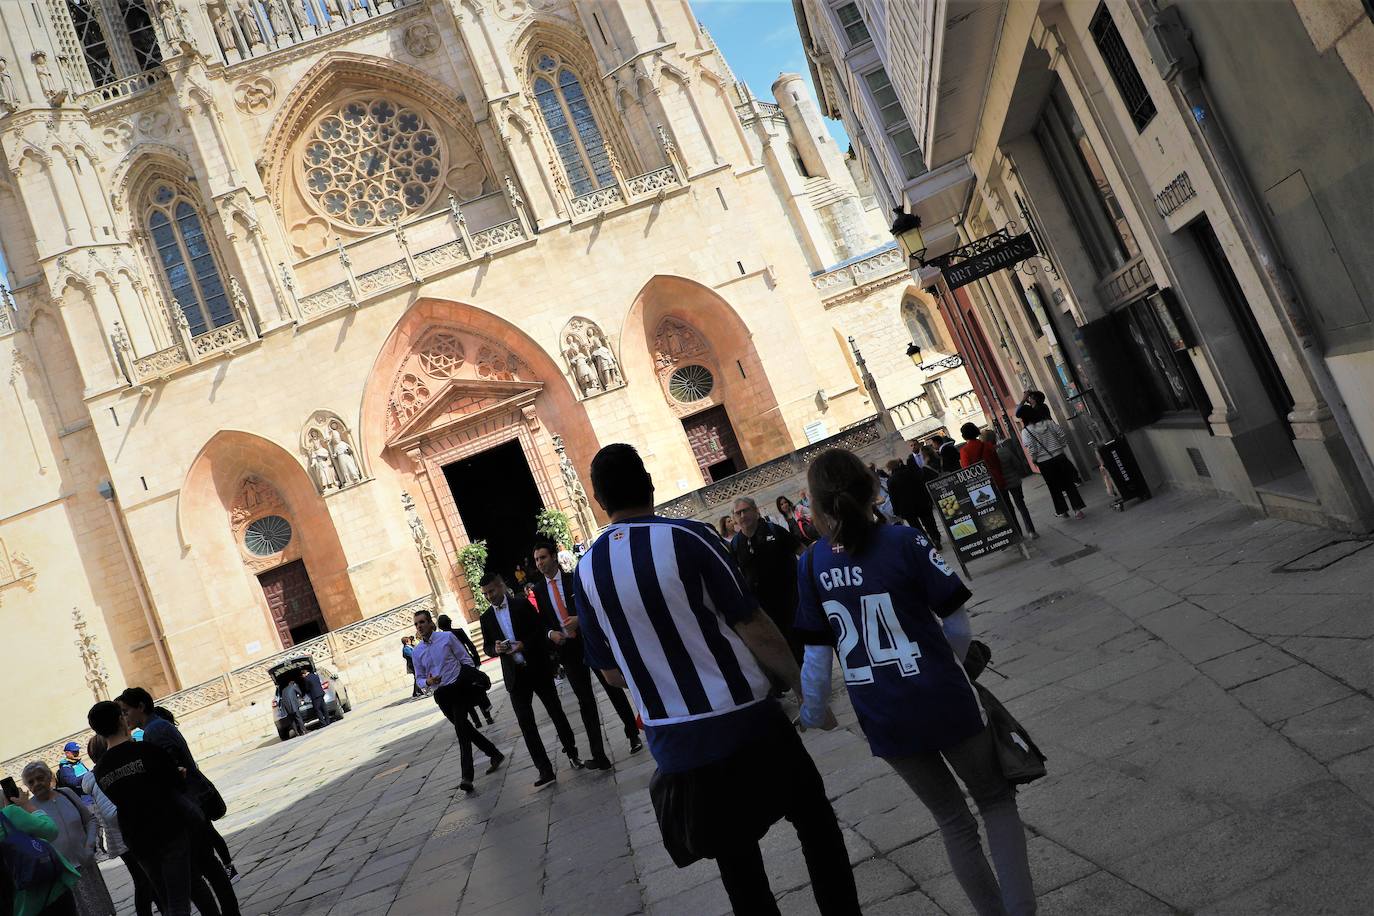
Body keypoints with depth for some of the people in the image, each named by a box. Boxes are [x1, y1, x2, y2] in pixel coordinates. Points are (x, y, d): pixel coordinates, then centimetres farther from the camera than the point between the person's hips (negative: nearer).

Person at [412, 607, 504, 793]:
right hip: (442, 695, 5)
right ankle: (494, 754, 30)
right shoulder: (417, 651, 6)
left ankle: (467, 776, -18)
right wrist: (428, 682, -11)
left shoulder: (447, 637, -4)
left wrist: (471, 681, -9)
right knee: (463, 728, 13)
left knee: (461, 728, -15)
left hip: (459, 688, -5)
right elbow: (419, 678, 12)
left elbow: (466, 660, 0)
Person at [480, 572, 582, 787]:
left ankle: (572, 752, 28)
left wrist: (523, 644, -20)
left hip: (538, 668, -2)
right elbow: (486, 646, 10)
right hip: (515, 675, 2)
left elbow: (540, 630, -3)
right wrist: (495, 649, -13)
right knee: (526, 722, -3)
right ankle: (545, 770, 1)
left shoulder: (522, 605, -2)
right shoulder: (486, 618, 7)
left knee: (556, 711, 8)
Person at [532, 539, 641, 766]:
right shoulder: (540, 591, 7)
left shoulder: (576, 578, -3)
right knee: (585, 700, 5)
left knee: (614, 689, 7)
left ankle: (633, 734, 24)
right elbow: (543, 620, 13)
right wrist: (551, 633, -8)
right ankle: (598, 754, 6)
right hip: (567, 648, 3)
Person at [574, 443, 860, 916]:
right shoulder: (686, 536, -13)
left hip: (675, 742, 4)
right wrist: (803, 686, 2)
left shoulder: (587, 570, 0)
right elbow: (755, 628, -12)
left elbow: (611, 671, 9)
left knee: (735, 857, 18)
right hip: (745, 721, -3)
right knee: (815, 822, 17)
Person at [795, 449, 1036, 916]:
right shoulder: (904, 542, -14)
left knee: (952, 820, 23)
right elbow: (956, 621, -7)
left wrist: (815, 710, 12)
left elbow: (815, 650, -4)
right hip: (943, 702, -2)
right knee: (995, 800, 21)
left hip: (883, 719, 3)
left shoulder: (812, 564, -7)